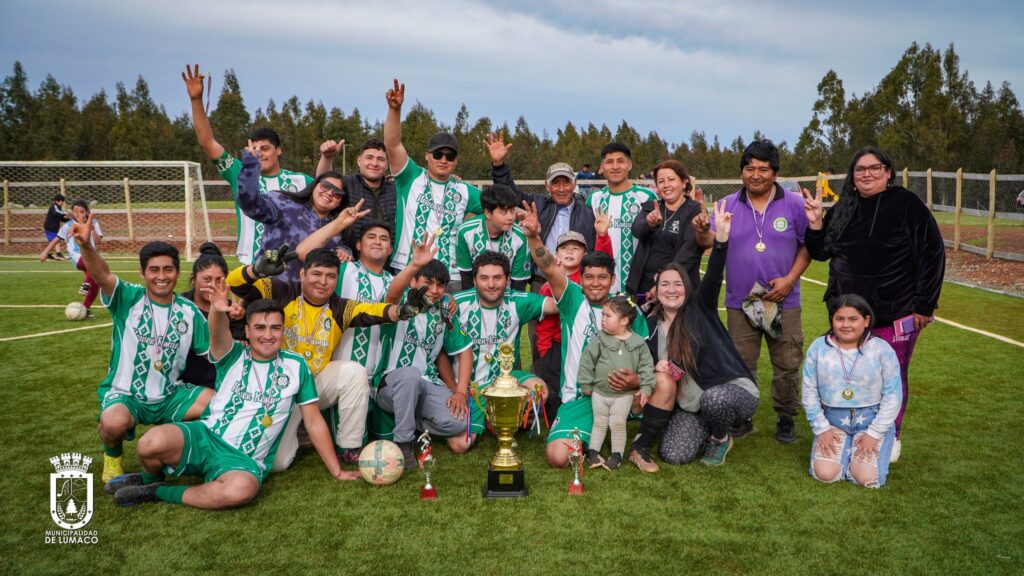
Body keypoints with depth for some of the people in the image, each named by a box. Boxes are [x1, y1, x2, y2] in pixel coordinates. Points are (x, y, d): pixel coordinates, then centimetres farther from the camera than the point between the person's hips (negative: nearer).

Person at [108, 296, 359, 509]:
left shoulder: (295, 366, 4)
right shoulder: (234, 356, 3)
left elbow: (314, 422, 7)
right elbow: (219, 334, -21)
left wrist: (337, 471, 6)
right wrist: (218, 311, -46)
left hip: (245, 459, 0)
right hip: (206, 438, 1)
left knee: (242, 490, -37)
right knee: (153, 442, -31)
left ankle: (158, 493, -10)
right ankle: (151, 477, 8)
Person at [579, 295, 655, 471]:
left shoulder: (638, 344, -9)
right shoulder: (600, 340, -9)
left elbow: (646, 366, -4)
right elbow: (587, 361, -4)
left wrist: (646, 388, -9)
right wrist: (586, 384, -1)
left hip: (624, 394, -1)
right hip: (600, 392, 1)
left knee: (618, 423, 5)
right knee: (599, 423, 13)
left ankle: (617, 454, 21)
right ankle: (593, 451, 26)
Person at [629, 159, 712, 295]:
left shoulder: (695, 211, -1)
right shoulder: (649, 207, 11)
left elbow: (689, 250, -13)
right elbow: (636, 230, -9)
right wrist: (650, 223, -31)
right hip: (642, 286, 3)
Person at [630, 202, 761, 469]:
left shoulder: (700, 309, -6)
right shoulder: (651, 325, 5)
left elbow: (713, 277, -24)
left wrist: (721, 237, -39)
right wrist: (656, 369, -11)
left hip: (733, 391, -3)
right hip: (692, 406, 3)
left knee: (714, 398, -38)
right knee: (673, 456, -18)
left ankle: (721, 438, -3)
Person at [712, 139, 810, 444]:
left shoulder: (794, 204, 0)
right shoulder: (728, 205, 5)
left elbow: (808, 245, 2)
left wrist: (790, 279, -11)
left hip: (783, 303, -1)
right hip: (740, 302, 1)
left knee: (787, 365, 5)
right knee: (741, 365, 8)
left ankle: (786, 418, 22)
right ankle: (742, 418, 22)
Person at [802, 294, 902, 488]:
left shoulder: (882, 349, -8)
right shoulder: (818, 348, -4)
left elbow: (893, 396, -6)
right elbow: (810, 393, 0)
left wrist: (874, 434, -11)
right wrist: (821, 429, -5)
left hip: (872, 421, -1)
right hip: (833, 421, 1)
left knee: (866, 478, -18)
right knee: (825, 474, -17)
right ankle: (846, 450, 17)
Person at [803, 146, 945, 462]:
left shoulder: (907, 204, -7)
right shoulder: (843, 208, 7)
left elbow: (933, 254, -8)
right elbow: (821, 252, 13)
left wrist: (924, 304, -9)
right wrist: (815, 223, -6)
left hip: (896, 313, -4)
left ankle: (891, 438, 25)